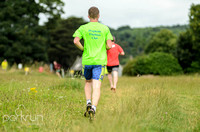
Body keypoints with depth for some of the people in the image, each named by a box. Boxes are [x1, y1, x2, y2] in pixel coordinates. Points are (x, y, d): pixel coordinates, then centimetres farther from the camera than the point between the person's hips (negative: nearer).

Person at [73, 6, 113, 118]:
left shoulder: (83, 28, 3)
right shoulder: (105, 28, 4)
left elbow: (76, 41, -11)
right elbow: (109, 45, -3)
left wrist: (83, 49, 6)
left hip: (87, 60, 1)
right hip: (100, 61, -1)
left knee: (88, 82, 24)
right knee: (96, 87, -6)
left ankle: (88, 103, 7)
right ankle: (93, 108, -26)